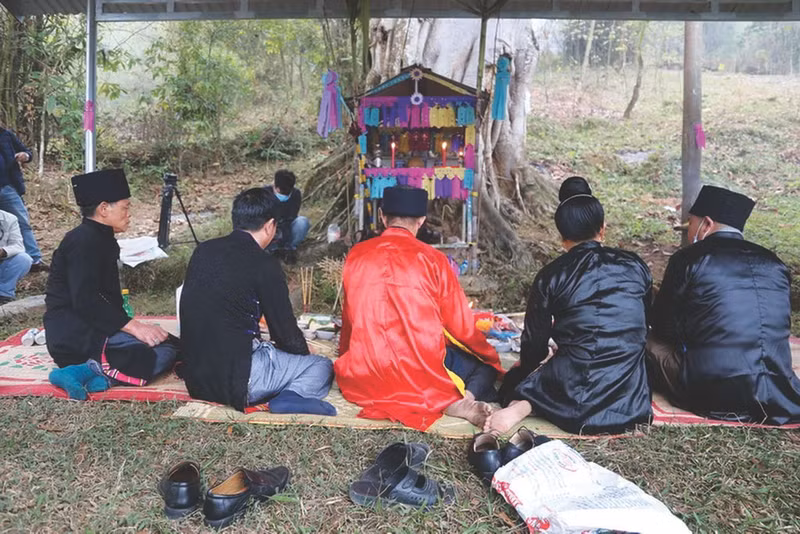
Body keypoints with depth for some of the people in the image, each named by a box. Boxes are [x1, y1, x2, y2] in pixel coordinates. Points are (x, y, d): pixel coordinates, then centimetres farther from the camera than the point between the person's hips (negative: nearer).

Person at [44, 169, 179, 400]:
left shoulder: (102, 240, 20)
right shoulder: (84, 240, -11)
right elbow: (84, 299, -23)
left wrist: (132, 324, 4)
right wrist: (132, 325, -27)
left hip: (93, 329, 10)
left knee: (170, 344, -2)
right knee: (162, 349, -23)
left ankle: (94, 372, -18)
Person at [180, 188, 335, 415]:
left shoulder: (202, 251, 8)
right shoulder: (263, 265, -12)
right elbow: (286, 332, -5)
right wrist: (304, 354, 17)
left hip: (195, 377, 7)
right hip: (235, 381, -7)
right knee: (322, 367, 6)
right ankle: (291, 397, -22)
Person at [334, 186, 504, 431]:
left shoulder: (356, 256, 5)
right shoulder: (432, 259, -4)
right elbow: (462, 326, 2)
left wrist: (346, 354, 38)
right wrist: (493, 359, 21)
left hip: (364, 379, 2)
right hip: (423, 378, -2)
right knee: (485, 365, 23)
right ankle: (461, 400, -11)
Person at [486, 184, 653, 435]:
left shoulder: (551, 276, -3)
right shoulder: (635, 266, 5)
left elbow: (535, 341, 3)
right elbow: (645, 325, 16)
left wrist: (525, 364, 26)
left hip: (573, 387, 0)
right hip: (629, 395, 1)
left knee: (514, 379, 26)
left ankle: (524, 405, -13)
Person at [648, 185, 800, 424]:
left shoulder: (688, 259, -4)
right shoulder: (773, 263, 10)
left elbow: (662, 325, 3)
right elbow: (777, 326, 20)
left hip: (710, 394, -5)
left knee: (648, 341, 13)